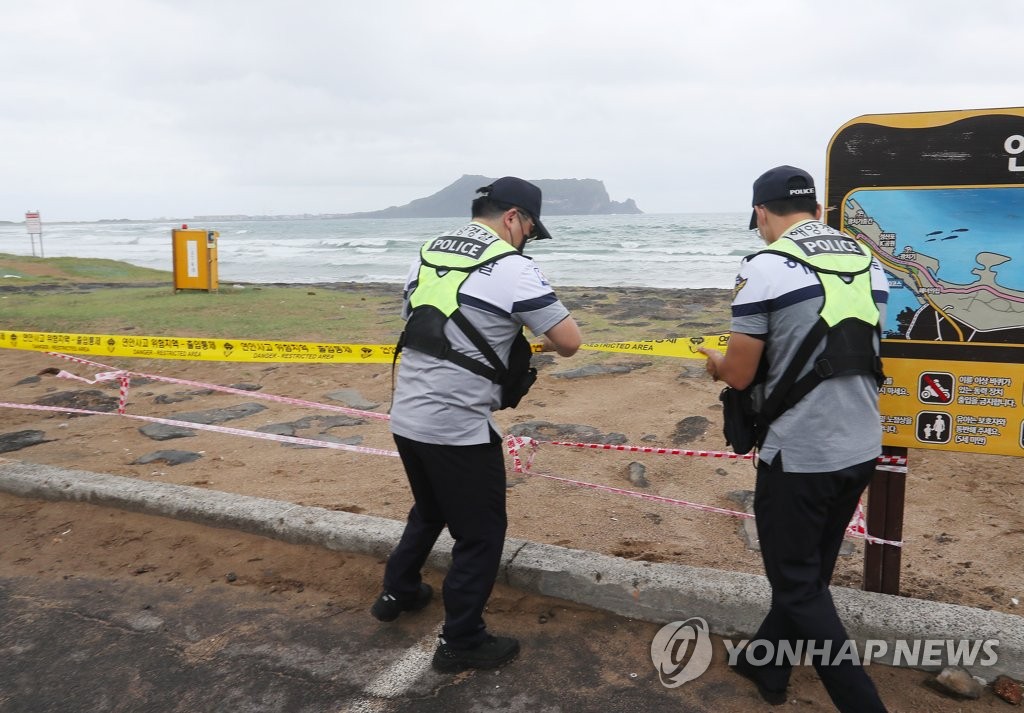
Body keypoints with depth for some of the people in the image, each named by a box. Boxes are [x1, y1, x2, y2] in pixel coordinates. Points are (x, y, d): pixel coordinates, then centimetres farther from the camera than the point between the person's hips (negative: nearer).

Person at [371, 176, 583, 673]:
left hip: (405, 418, 8)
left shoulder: (427, 254, 10)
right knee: (481, 533, 10)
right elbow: (570, 342, -11)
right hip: (459, 428, -8)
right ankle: (461, 642, 21)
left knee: (429, 511, 30)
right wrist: (541, 340, 12)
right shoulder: (511, 268, -12)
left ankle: (397, 592, 45)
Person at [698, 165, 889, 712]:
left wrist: (715, 363, 11)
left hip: (799, 455, -7)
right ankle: (766, 664, 40)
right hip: (861, 449, 8)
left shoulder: (765, 267, -13)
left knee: (797, 584, 9)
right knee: (810, 570, 22)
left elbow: (739, 376, -11)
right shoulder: (869, 261, 7)